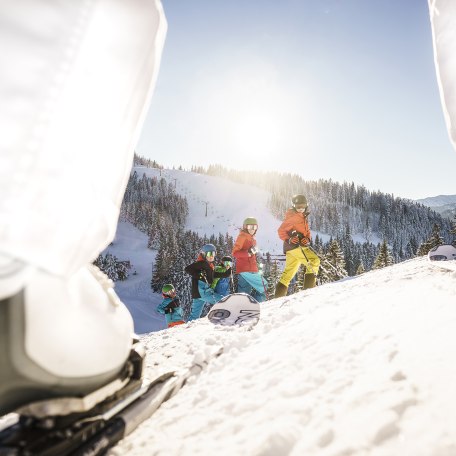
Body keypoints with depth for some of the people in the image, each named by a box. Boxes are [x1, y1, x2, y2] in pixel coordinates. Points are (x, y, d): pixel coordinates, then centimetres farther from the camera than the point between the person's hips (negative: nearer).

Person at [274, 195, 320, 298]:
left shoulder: (303, 218, 24)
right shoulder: (292, 217, -5)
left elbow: (307, 232, 22)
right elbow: (281, 231, -10)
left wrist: (307, 239, 0)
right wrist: (289, 240, -26)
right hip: (295, 247, -9)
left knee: (288, 273, 10)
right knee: (314, 261, -14)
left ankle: (279, 295, 13)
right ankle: (309, 287, -16)